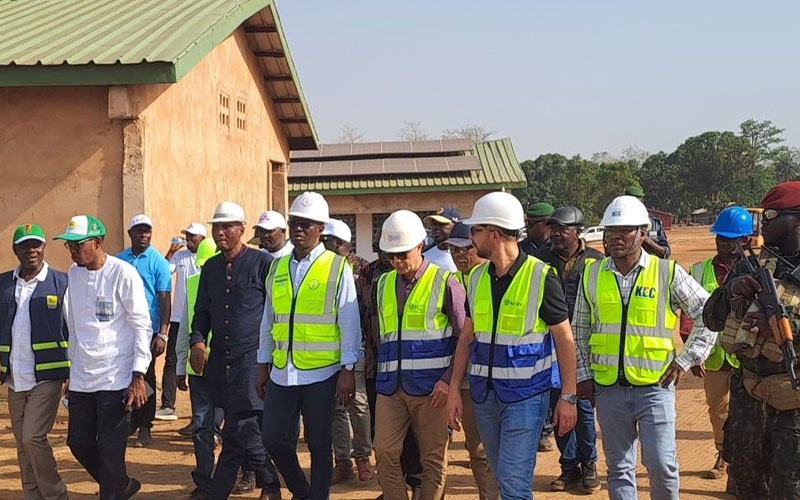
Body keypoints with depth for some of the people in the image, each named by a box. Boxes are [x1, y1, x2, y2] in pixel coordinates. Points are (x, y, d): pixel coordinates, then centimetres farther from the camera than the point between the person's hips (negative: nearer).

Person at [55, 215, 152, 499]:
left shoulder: (123, 273, -10)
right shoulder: (73, 274, 8)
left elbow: (142, 327, -10)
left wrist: (138, 376, -14)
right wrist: (72, 368, 16)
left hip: (116, 377, -7)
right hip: (81, 377, 7)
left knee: (110, 449, -3)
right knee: (78, 442, 12)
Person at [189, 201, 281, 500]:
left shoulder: (262, 263, -5)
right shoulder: (210, 268, 13)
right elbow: (202, 311, 18)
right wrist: (197, 340, 0)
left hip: (251, 356, -6)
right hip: (220, 358, 6)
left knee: (237, 432, -8)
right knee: (247, 430, 11)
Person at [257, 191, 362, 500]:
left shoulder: (337, 268, -4)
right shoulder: (278, 267, 10)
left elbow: (350, 323, -6)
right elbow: (268, 320, 14)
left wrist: (348, 371, -10)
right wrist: (263, 366, 13)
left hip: (321, 372, -4)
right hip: (282, 371, 5)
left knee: (319, 445, 5)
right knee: (274, 438, 7)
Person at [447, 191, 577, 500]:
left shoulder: (541, 277, -10)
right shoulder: (477, 278, 7)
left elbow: (565, 340, -6)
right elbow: (467, 338, 13)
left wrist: (568, 397, -9)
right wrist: (454, 390, 7)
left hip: (527, 395, -6)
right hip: (484, 394, 6)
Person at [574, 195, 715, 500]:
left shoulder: (668, 272, -4)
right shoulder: (592, 274, 5)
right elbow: (580, 329, 15)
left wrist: (686, 360, -2)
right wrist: (583, 374, 9)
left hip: (655, 386, -3)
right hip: (608, 389, 3)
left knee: (661, 463, -8)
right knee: (619, 468, 9)